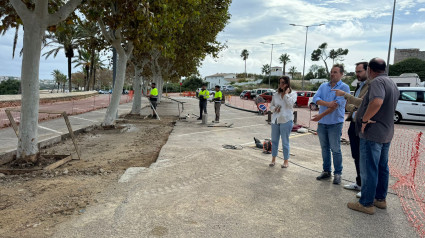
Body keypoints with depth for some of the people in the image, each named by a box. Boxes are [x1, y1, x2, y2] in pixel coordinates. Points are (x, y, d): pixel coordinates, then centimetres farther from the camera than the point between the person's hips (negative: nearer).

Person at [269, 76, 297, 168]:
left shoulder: (293, 94, 0)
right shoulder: (276, 95, 11)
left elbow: (290, 103, -17)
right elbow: (271, 106, 14)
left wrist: (286, 93, -9)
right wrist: (274, 108, -7)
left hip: (286, 120, -4)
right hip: (275, 120, 5)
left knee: (285, 142, 2)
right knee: (274, 140, 11)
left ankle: (286, 160, 16)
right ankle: (273, 159, 23)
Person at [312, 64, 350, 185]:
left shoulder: (344, 87, -6)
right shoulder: (323, 86, 11)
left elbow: (336, 105, -17)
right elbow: (316, 99, -4)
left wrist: (321, 115, -20)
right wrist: (327, 103, -22)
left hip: (335, 123, -5)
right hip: (322, 123, 5)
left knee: (335, 149, -1)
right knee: (325, 148, 12)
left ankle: (337, 173, 11)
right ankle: (326, 171, 24)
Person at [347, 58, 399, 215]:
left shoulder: (377, 82, -18)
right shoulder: (392, 84, 15)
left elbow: (377, 102, -38)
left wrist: (365, 119, -25)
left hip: (372, 133, -10)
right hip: (387, 133, 10)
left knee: (369, 169, -1)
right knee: (382, 168, 18)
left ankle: (366, 204, 8)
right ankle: (380, 199, 29)